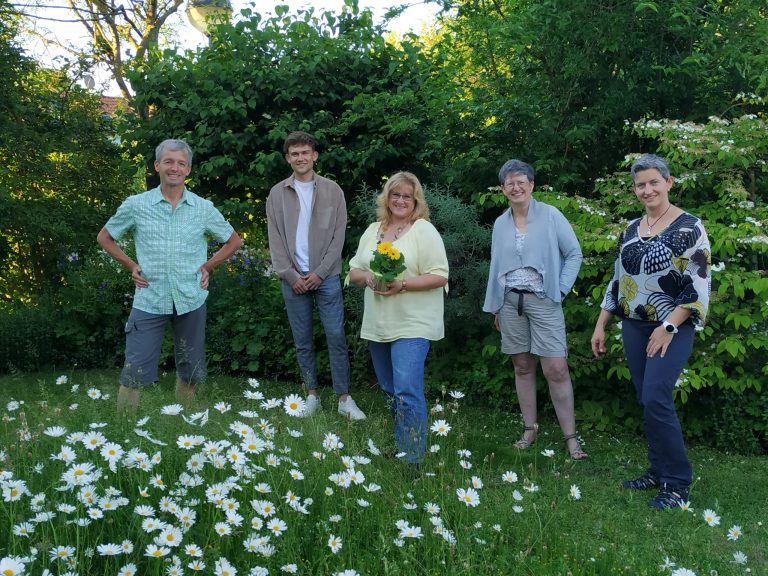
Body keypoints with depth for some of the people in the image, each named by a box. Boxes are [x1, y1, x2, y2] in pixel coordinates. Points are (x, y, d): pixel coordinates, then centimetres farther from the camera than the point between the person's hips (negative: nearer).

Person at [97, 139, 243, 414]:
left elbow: (234, 241, 15)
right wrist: (132, 266, 3)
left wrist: (207, 266, 4)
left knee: (190, 371, 12)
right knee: (134, 371, -4)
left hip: (191, 300, 2)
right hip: (149, 300, -2)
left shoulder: (203, 208, 3)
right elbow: (104, 237, 13)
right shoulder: (136, 205, 0)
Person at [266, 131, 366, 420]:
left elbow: (338, 236, -2)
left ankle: (344, 399, 4)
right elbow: (275, 240, 2)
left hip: (326, 277, -1)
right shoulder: (277, 193, 5)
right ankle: (312, 395, 18)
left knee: (336, 337, -2)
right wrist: (291, 275, -8)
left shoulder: (332, 190, 2)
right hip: (293, 279, 1)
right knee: (303, 342, 7)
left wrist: (319, 273, -10)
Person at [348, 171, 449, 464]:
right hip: (377, 326, 7)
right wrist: (366, 277, -8)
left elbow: (440, 276, -12)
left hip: (412, 326, -7)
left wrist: (402, 285, -23)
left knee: (406, 393, -15)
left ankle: (412, 459, -8)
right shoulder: (373, 231, 13)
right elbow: (353, 271, 15)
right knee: (389, 391, 16)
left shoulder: (424, 230, -6)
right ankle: (396, 448, 32)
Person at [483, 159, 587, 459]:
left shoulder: (550, 215, -2)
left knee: (556, 369, -9)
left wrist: (561, 289, -8)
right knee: (522, 367, 9)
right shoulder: (500, 224, 10)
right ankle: (530, 428, 20)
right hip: (510, 301, 4)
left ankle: (570, 437, -2)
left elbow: (574, 254, 0)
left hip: (543, 300, -4)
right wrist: (495, 307, 13)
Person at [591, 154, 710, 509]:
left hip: (672, 327, -6)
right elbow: (617, 281, 16)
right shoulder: (631, 229, 11)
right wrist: (600, 326, 13)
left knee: (656, 399, -13)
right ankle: (658, 472, 19)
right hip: (634, 327, 6)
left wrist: (669, 327, -19)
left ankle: (677, 484, -1)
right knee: (646, 401, 8)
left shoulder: (688, 227, -8)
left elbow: (698, 286, -13)